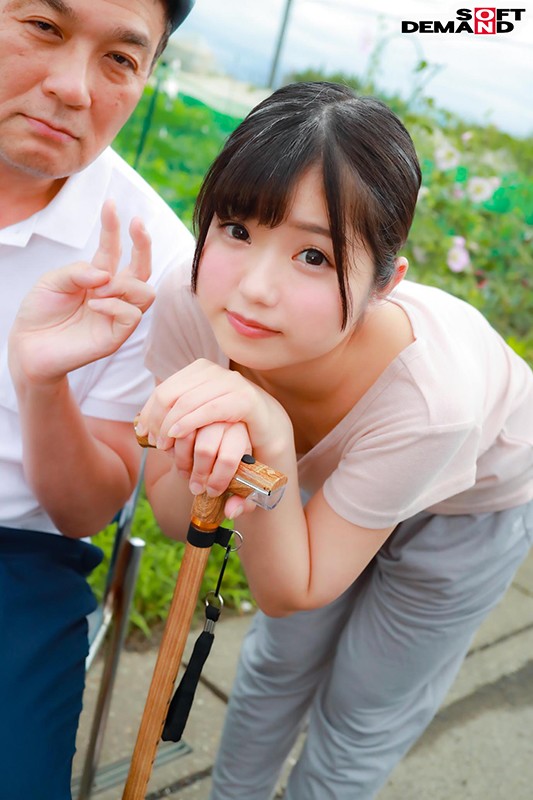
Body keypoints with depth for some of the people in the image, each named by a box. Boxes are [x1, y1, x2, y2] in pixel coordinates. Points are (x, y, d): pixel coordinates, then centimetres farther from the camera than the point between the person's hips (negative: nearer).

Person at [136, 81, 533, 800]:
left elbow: (292, 593, -30)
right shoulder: (189, 306, -34)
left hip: (468, 509, -2)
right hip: (324, 480, 3)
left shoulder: (432, 403, -44)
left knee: (362, 713, 13)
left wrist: (273, 449, -48)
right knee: (279, 661, 21)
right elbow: (175, 520, -22)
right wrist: (207, 453, -44)